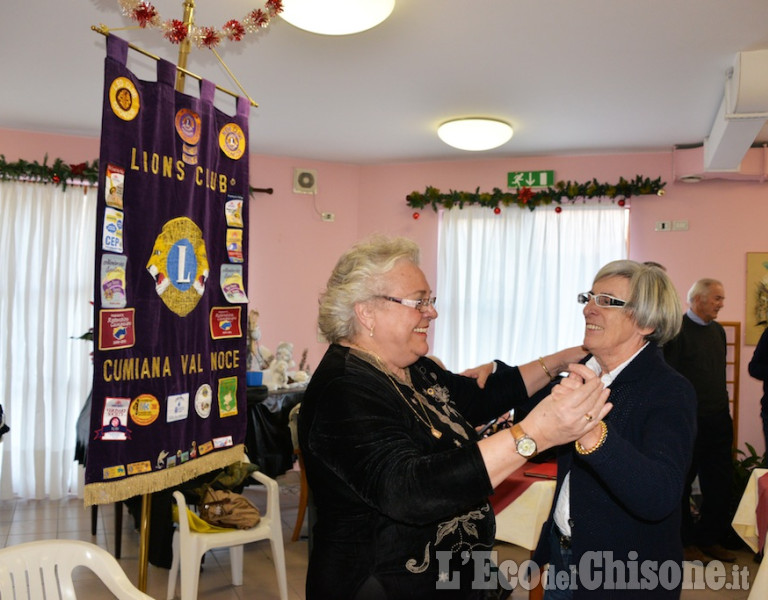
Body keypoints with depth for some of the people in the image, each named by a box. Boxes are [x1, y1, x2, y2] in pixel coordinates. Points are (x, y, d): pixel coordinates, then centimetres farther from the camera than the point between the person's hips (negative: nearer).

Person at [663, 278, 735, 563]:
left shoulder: (717, 330, 13)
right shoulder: (677, 330, -11)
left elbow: (720, 374, 20)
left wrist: (724, 409, 16)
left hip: (718, 420, 7)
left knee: (720, 483, 11)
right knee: (683, 483, 6)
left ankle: (710, 539, 26)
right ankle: (685, 541, 19)